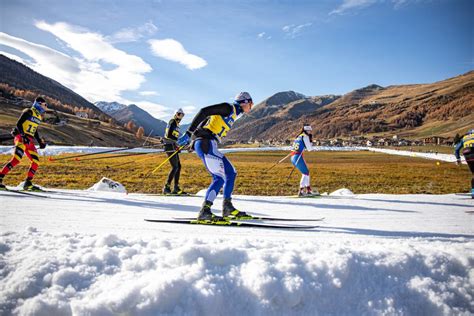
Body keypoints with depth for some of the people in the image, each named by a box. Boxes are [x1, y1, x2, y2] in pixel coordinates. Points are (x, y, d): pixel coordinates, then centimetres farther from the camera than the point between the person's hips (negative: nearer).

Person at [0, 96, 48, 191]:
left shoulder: (39, 116, 18)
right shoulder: (28, 112, -5)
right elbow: (18, 124, -13)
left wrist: (40, 142, 17)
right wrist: (23, 136, -25)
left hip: (29, 141, 8)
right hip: (20, 138, -8)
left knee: (36, 162, 1)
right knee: (16, 159, -24)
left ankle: (28, 184, 8)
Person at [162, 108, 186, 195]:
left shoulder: (176, 124, 21)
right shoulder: (172, 122, -7)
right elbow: (169, 135, -18)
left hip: (173, 147, 10)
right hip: (170, 147, -10)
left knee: (178, 166, 8)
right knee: (175, 167, -13)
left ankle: (176, 188, 9)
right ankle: (166, 188, -12)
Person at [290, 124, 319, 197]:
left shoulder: (299, 136, 21)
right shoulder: (305, 136, -4)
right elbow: (309, 148, -4)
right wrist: (310, 142, 14)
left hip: (293, 157, 9)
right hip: (298, 157, -9)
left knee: (306, 172, 18)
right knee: (305, 173, -4)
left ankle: (308, 190, 23)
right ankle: (301, 191, -10)